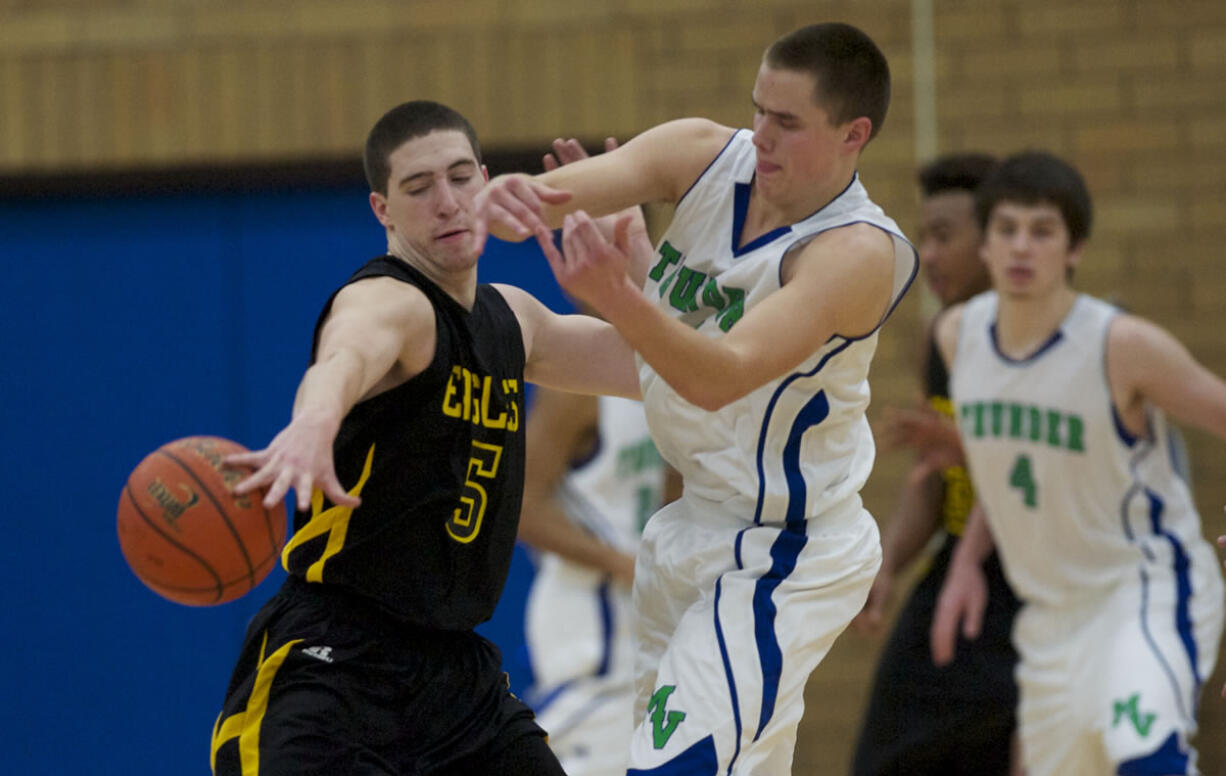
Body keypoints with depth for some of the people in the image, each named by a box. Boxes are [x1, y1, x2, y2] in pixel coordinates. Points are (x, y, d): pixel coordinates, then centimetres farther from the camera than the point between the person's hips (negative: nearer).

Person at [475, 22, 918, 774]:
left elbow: (723, 378, -36)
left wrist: (616, 298, -54)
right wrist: (517, 198, -45)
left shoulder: (859, 253, -24)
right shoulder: (706, 157, -6)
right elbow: (581, 184, -21)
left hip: (783, 558, -8)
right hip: (700, 525, 8)